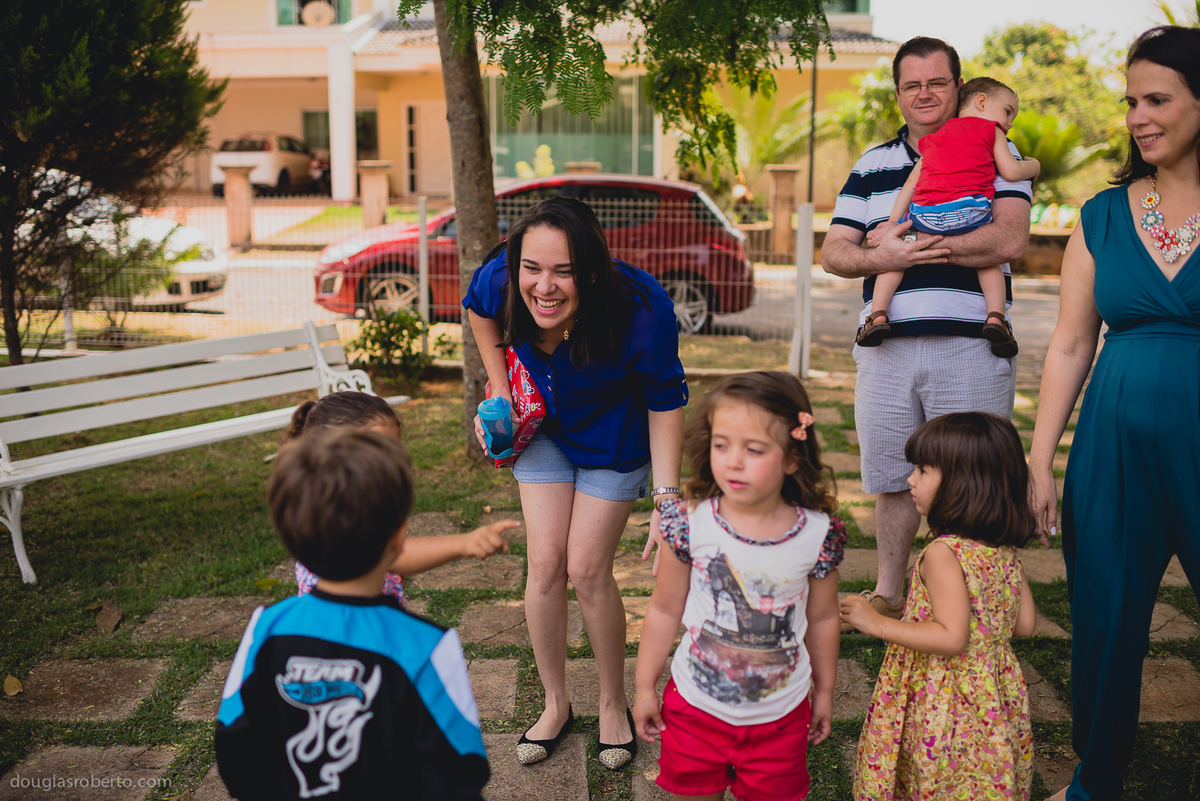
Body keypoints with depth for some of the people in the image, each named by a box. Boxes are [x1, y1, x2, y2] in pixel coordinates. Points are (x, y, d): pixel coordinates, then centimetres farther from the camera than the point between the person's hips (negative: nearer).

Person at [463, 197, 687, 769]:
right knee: (545, 563, 1)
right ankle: (556, 704, 22)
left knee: (587, 570, -3)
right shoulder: (499, 281, -29)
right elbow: (478, 308, -1)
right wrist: (499, 391, -2)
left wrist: (667, 496, -28)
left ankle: (613, 702, 22)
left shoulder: (641, 308, -38)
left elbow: (665, 402, -23)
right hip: (543, 426, 3)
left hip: (615, 438, -3)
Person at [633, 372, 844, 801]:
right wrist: (645, 687, 2)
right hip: (695, 704, 0)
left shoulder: (818, 534, -15)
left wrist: (824, 691, 12)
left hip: (780, 715, 0)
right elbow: (664, 610, -5)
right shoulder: (691, 523, -17)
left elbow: (822, 618, 0)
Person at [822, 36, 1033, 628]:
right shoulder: (871, 167, 16)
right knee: (891, 479, 12)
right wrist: (879, 259, -13)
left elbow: (1010, 240, -10)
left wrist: (910, 241, -12)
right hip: (886, 350, 3)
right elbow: (833, 253, 10)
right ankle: (887, 593, 28)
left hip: (970, 348, -3)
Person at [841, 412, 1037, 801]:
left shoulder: (942, 554, -24)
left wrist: (876, 623, -22)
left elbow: (952, 638, -27)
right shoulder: (1005, 551, 0)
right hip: (996, 701, 8)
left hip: (944, 705, -7)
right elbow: (1025, 624, 6)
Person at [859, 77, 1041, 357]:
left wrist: (892, 224, 22)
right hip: (969, 212, -2)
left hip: (925, 215, 2)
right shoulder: (991, 131, 19)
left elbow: (911, 183, 24)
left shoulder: (935, 138, 30)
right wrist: (1033, 165, 30)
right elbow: (1011, 172, 9)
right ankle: (995, 316, -1)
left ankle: (878, 314, 5)